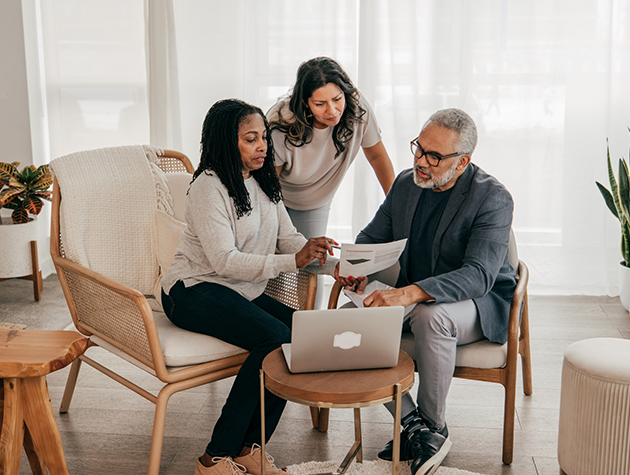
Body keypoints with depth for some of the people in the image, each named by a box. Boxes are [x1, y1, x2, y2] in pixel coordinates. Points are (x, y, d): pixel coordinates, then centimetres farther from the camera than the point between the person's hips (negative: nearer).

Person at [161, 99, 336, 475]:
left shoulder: (264, 182, 13)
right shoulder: (209, 187, -13)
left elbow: (289, 237, 9)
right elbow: (224, 260, -22)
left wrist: (317, 253, -13)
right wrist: (292, 262, -30)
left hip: (245, 292, 7)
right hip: (195, 291, -7)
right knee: (276, 337, -30)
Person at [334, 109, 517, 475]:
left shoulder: (493, 198, -18)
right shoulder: (406, 183, 2)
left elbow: (479, 275, -30)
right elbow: (373, 237, 13)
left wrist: (409, 294, -44)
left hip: (481, 303, -6)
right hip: (413, 299, 6)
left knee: (430, 315, -39)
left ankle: (434, 427, -15)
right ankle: (411, 422, -9)